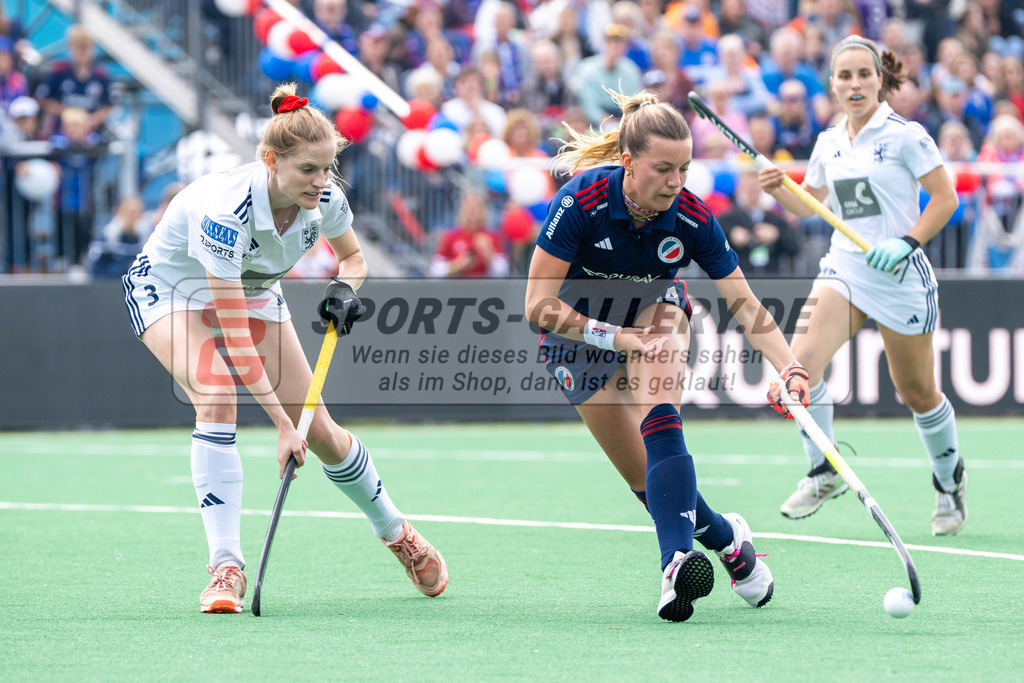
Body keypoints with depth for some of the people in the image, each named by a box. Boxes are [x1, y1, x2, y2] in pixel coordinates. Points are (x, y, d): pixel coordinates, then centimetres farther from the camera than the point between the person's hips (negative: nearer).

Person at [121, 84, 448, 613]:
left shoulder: (325, 197, -23)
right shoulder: (223, 209, -41)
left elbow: (352, 256, 2)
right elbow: (234, 338, -40)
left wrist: (345, 287, -22)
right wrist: (282, 424, -40)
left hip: (252, 291, 5)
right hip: (169, 288, -5)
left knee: (322, 433, 0)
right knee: (217, 398, -33)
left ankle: (397, 533, 27)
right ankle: (226, 569, -30)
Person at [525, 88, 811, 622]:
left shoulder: (692, 219, -24)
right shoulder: (580, 202, -31)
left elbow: (745, 304, -20)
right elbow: (539, 306, -28)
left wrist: (789, 368, -35)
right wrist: (619, 337, -35)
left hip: (654, 315, 1)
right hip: (579, 337, 0)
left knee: (659, 417, -32)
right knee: (648, 481, -6)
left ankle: (678, 560, -39)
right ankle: (726, 538, 20)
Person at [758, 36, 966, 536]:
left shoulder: (906, 136, -8)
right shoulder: (829, 142, 8)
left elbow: (945, 198, -6)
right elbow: (809, 204, 22)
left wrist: (907, 242, -18)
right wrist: (778, 190, 2)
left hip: (899, 276, -4)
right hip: (844, 268, 4)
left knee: (917, 394, 7)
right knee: (801, 361, -20)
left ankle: (950, 482, 32)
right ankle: (824, 474, -5)